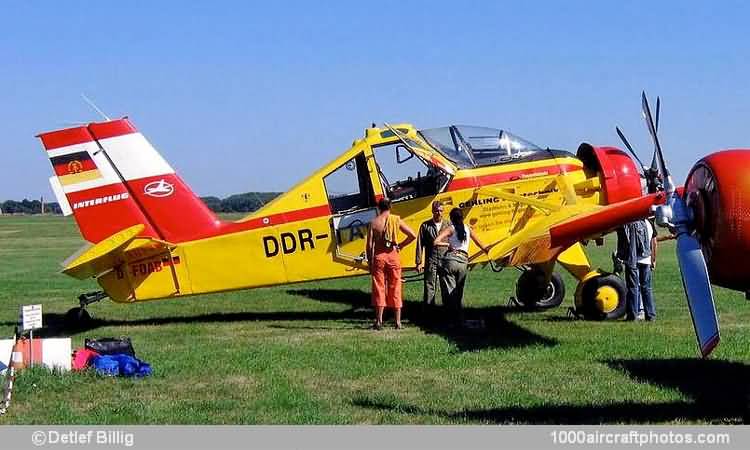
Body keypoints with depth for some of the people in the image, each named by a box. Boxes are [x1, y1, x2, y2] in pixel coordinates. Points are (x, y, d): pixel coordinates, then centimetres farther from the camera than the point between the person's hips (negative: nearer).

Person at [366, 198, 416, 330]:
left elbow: (369, 245, -4)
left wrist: (370, 262, 4)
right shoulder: (396, 220, 0)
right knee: (395, 289, 7)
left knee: (379, 289, 5)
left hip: (378, 257, -1)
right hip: (393, 256, 1)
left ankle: (379, 321, 2)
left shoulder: (374, 222, -2)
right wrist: (400, 245, 9)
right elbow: (412, 235, -4)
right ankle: (398, 322, 8)